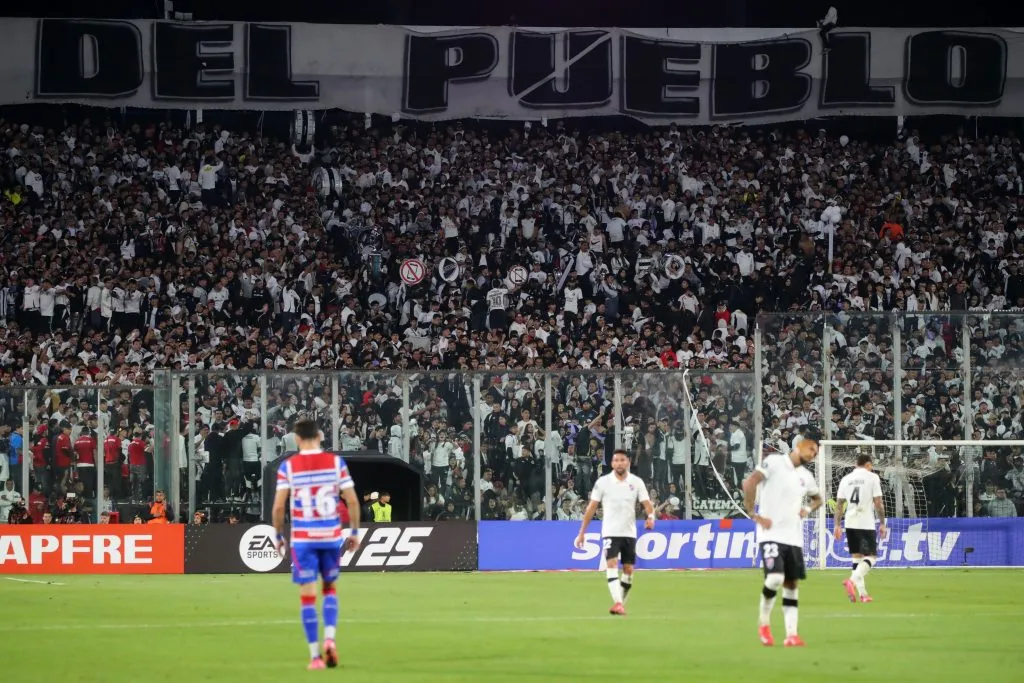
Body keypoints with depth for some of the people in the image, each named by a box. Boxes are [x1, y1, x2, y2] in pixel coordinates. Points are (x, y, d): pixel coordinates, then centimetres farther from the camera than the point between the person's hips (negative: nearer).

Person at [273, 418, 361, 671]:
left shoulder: (288, 466, -4)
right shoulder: (336, 462, 0)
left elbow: (278, 506, -7)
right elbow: (352, 501, -2)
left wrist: (279, 536, 7)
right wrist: (355, 532, 10)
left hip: (303, 539, -2)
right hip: (331, 536, 2)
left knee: (308, 596, 3)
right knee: (330, 588, 20)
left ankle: (315, 655, 1)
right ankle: (329, 638, 0)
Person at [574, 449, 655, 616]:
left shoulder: (637, 482, 2)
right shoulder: (603, 482, -2)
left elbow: (647, 503, -5)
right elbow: (591, 508, 1)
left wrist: (650, 516, -28)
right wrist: (582, 532, 0)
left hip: (629, 533, 3)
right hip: (610, 532, -3)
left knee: (628, 570, 5)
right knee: (612, 565, -19)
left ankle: (621, 604, 20)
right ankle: (617, 603, -29)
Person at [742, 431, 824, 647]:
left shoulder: (806, 477, 16)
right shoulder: (774, 462, -6)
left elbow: (817, 498, 34)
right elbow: (749, 483, -17)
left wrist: (808, 510, 11)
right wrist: (754, 515, -17)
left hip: (794, 538, 7)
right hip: (771, 534, -7)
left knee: (792, 584, 3)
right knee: (775, 579, -20)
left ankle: (791, 634, 5)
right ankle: (764, 622, 2)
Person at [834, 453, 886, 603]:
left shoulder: (846, 479, 11)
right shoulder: (872, 477, -3)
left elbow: (839, 504, 10)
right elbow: (878, 503, -6)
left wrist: (838, 525, 15)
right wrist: (882, 524, 1)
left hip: (850, 523, 5)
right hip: (866, 523, -5)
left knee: (857, 556, 14)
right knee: (871, 556, -1)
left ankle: (862, 593, 10)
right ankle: (853, 580, -26)